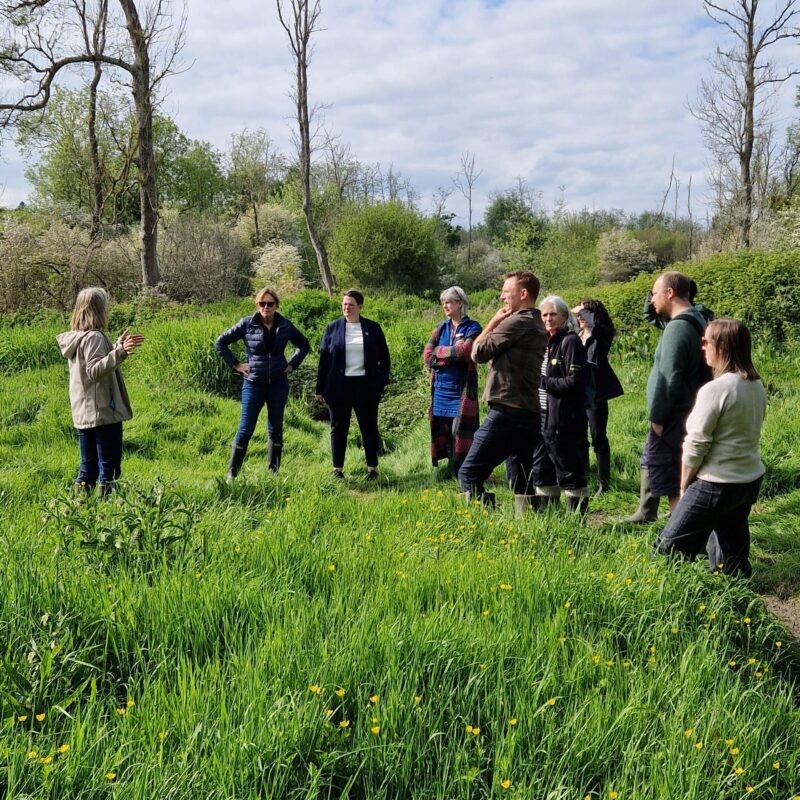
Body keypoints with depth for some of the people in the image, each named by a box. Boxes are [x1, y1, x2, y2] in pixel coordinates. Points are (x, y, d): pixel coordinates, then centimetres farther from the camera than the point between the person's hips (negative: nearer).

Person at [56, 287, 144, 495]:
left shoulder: (76, 338, 12)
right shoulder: (94, 337, -16)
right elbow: (95, 371, -27)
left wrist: (118, 346, 27)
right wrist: (119, 352, -38)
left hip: (83, 413, 9)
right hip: (103, 412, -9)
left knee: (87, 466, 14)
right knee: (108, 464, -2)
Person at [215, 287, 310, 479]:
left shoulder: (285, 325, 1)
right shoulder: (247, 324, -5)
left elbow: (304, 345, 17)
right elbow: (220, 342, 2)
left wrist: (292, 364, 6)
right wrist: (235, 364, -3)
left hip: (278, 384, 2)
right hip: (254, 384, -2)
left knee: (276, 429, 9)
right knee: (246, 429, -4)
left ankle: (273, 471, 19)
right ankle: (232, 472, 4)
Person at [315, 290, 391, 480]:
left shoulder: (373, 328, 4)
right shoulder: (333, 328, 4)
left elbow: (384, 357, 9)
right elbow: (324, 359, 5)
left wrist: (382, 381, 0)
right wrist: (320, 388, 3)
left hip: (366, 386, 0)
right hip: (339, 386, 1)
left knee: (369, 427, 6)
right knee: (338, 428, 7)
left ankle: (372, 468, 15)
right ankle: (338, 468, 16)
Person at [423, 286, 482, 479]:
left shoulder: (472, 328, -2)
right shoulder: (441, 328, 13)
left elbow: (464, 353, -18)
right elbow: (427, 356, 2)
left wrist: (440, 352, -5)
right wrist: (453, 352, -9)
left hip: (462, 391, -5)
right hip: (441, 391, 6)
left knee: (460, 435, -8)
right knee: (444, 436, 9)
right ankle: (451, 475, 20)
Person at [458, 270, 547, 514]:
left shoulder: (516, 322, -11)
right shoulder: (538, 326, 18)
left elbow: (479, 353, -7)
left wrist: (493, 322, 5)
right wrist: (497, 325, 12)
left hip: (506, 412, -9)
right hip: (530, 413, 9)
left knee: (469, 474, -5)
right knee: (522, 482, 12)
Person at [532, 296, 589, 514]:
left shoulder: (570, 341, -10)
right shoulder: (545, 342, 15)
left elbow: (574, 381, -17)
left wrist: (543, 382, -12)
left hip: (564, 420, -9)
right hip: (544, 417, 9)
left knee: (570, 472, -1)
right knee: (542, 471, 14)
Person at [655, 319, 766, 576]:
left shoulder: (715, 389, -20)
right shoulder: (757, 386, 4)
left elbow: (696, 445, -16)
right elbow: (747, 432, 11)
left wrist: (684, 485, -2)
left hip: (716, 485, -8)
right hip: (751, 481, 8)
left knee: (669, 549, 1)